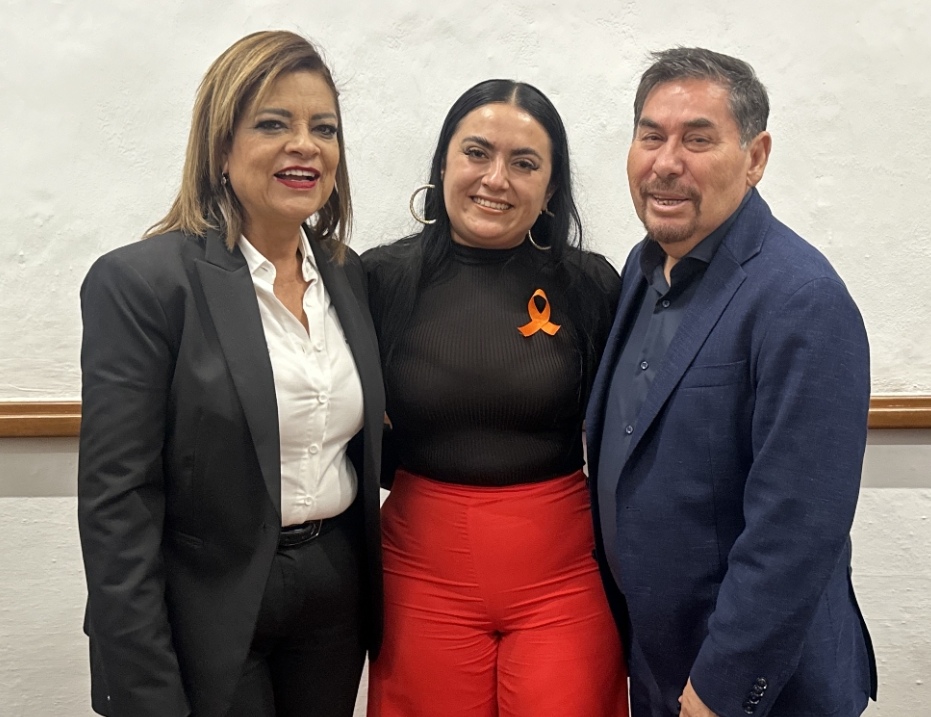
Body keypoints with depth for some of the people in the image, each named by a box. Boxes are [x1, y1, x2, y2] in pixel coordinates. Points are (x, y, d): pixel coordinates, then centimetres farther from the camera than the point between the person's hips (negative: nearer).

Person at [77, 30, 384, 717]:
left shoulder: (349, 274, 4)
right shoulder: (139, 280, -14)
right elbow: (116, 502, -15)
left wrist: (376, 600, 10)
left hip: (337, 599, 6)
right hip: (210, 611, -5)